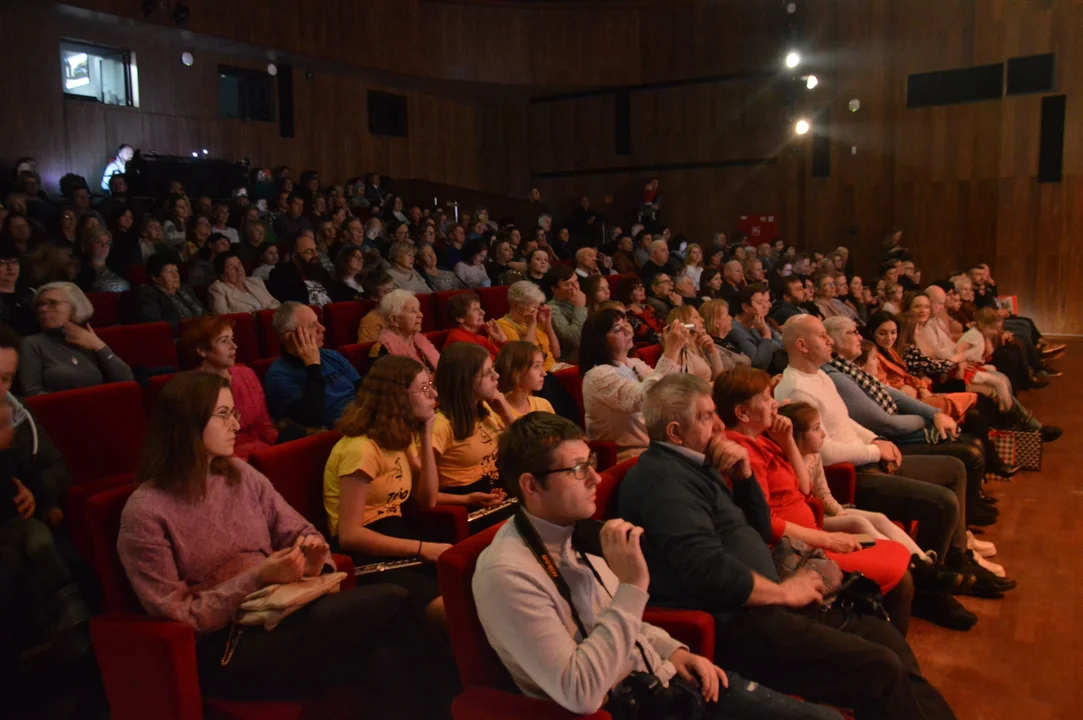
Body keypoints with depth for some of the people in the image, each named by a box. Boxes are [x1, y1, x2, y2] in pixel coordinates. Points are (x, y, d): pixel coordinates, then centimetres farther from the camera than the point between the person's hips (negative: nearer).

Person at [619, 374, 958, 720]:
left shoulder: (692, 465, 15)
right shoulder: (663, 477, -17)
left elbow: (760, 532, 20)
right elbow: (709, 571, -27)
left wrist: (744, 476, 3)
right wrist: (784, 592, -11)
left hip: (755, 605, 10)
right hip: (733, 625, -10)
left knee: (886, 637, 9)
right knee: (881, 669, -13)